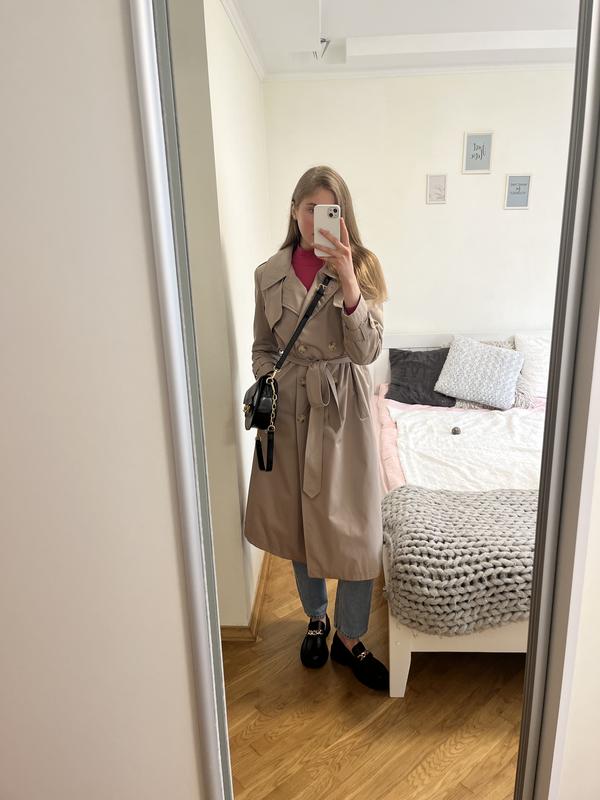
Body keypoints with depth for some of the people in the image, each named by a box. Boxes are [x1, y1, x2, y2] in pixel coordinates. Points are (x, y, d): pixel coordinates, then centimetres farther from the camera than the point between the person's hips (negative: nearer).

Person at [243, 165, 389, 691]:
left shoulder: (361, 267, -4)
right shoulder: (269, 274, 3)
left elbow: (368, 350, -13)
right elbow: (263, 345, 11)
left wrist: (347, 282, -25)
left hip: (344, 410, -2)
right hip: (289, 409, 2)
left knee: (354, 530, 3)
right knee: (297, 523, 15)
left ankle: (349, 638, 28)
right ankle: (316, 618, 41)